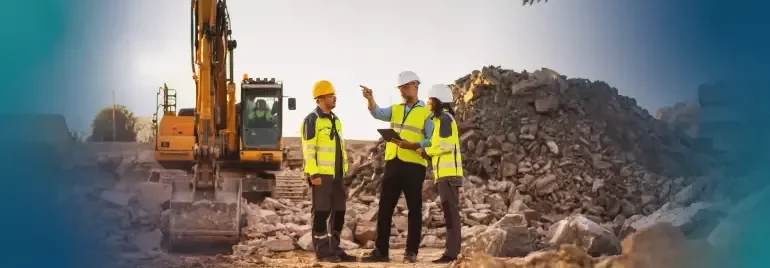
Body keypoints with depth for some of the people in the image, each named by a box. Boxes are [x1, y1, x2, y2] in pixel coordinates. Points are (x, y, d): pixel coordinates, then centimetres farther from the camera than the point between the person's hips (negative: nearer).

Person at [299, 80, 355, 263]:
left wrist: (343, 172, 20)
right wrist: (313, 173, -20)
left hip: (336, 174, 8)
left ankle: (334, 249, 18)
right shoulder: (312, 120, -7)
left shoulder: (335, 120, 18)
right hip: (321, 174, -8)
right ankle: (322, 251, 2)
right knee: (321, 212, -4)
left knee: (339, 212, 9)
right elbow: (308, 149, -14)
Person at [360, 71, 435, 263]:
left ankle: (411, 251, 7)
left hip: (414, 165, -5)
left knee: (414, 209, 1)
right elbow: (378, 113, -4)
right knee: (385, 208, 5)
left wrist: (413, 145, -21)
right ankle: (381, 250, 10)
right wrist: (370, 99, -23)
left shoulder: (426, 112, 1)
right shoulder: (395, 109, 16)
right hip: (393, 164, 5)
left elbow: (432, 140, -6)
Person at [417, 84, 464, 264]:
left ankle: (451, 253, -11)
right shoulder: (442, 119, 21)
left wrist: (426, 151, -6)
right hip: (445, 172, 10)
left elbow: (447, 145, -17)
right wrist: (427, 151, 9)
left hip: (448, 172, -10)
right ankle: (452, 251, 9)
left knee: (450, 211, -10)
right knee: (449, 212, 8)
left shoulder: (444, 118, -8)